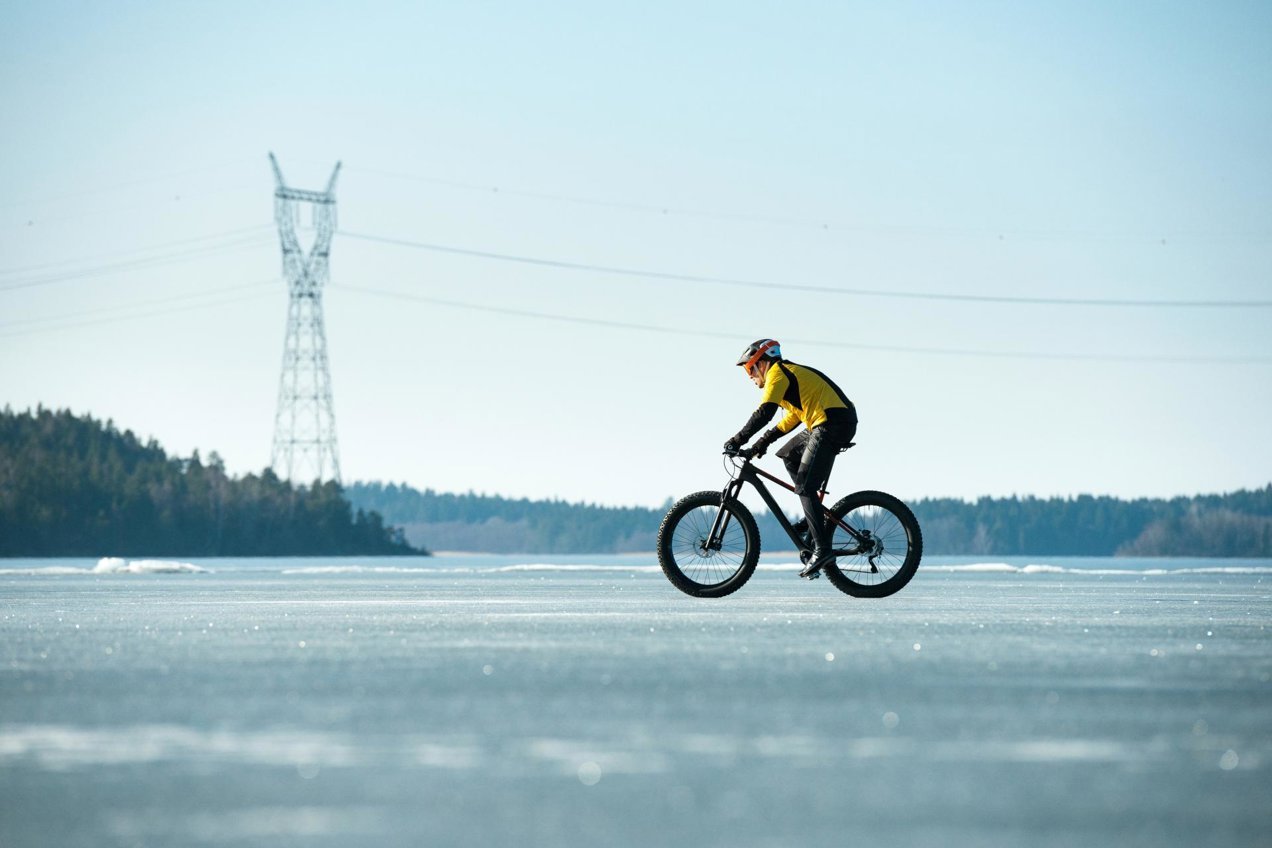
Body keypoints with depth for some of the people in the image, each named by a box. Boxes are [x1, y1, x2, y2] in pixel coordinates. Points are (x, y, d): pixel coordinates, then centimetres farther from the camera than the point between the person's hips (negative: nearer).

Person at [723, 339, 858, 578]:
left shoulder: (778, 373, -5)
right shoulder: (791, 374, 25)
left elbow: (764, 413, -17)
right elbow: (791, 419, 28)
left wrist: (737, 441, -13)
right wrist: (760, 445, 23)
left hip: (832, 424, -10)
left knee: (805, 486, -11)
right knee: (788, 455, 22)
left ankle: (822, 549, -16)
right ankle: (814, 514, 16)